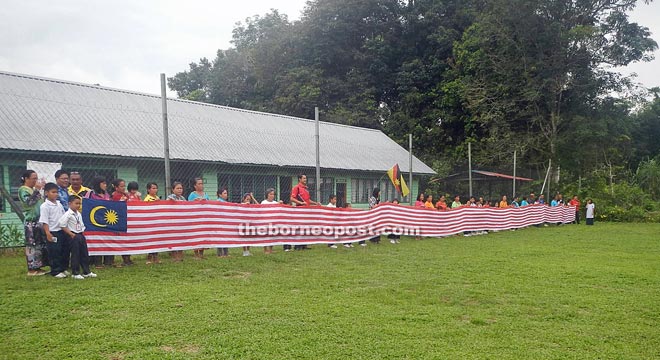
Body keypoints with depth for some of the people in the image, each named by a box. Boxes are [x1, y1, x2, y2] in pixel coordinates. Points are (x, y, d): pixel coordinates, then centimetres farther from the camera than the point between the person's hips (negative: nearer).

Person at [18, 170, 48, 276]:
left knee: (40, 244, 8)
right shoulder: (23, 190, -6)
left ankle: (37, 267, 14)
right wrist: (37, 190, -18)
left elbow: (40, 203, 24)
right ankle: (31, 269, -3)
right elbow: (29, 201, -22)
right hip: (30, 221, -8)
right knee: (32, 245, -7)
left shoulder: (34, 190, 19)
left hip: (39, 220, 9)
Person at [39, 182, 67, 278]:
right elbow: (44, 221, -14)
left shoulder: (59, 204, 10)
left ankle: (62, 269, 24)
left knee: (62, 251, 13)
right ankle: (55, 271, 7)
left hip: (61, 231, 7)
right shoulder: (44, 206, -11)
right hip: (52, 232, -7)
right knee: (54, 252, 0)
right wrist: (47, 233, -19)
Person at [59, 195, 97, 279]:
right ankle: (75, 273, 7)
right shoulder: (68, 214, -14)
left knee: (85, 254, 9)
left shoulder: (79, 214, 11)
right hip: (73, 236, -8)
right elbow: (62, 225, -17)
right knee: (75, 255, -3)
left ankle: (86, 272, 17)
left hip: (81, 235, 8)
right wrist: (71, 234, -16)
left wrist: (82, 232, 9)